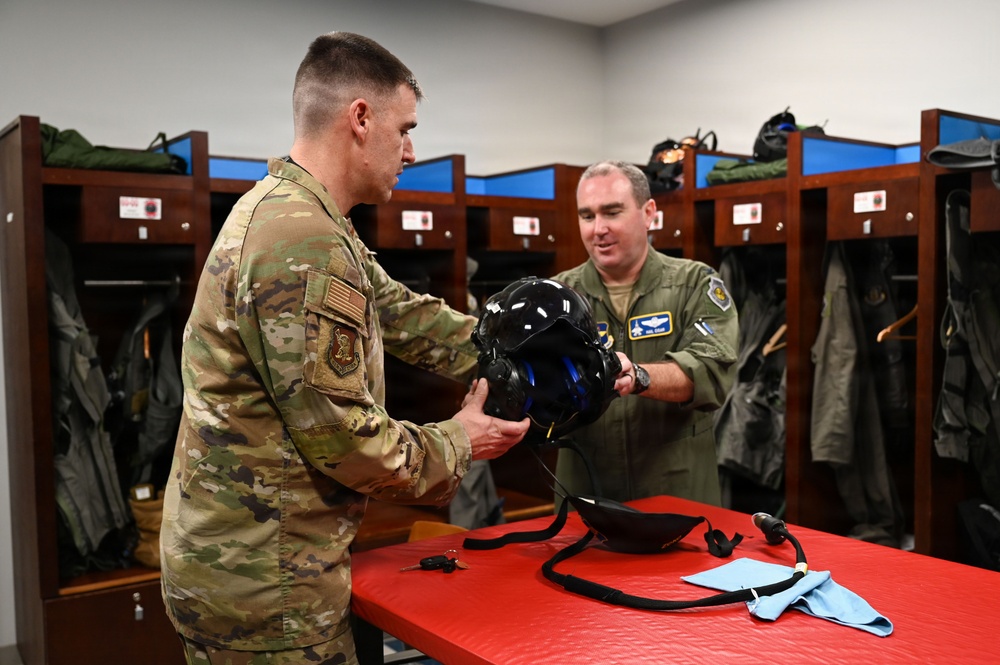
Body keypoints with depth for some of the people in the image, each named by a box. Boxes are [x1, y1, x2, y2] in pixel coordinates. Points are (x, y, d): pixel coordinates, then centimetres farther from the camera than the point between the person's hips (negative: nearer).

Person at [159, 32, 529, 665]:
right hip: (263, 585, -9)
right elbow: (344, 438, -24)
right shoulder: (304, 243, -26)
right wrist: (458, 442, -6)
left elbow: (405, 314, 11)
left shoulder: (285, 208, 7)